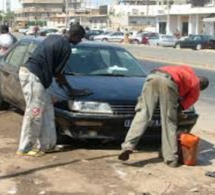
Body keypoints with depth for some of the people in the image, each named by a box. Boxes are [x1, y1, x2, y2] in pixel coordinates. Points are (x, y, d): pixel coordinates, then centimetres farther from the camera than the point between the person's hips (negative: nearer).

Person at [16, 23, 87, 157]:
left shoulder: (54, 38, 18)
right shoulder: (66, 47, -9)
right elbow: (58, 72, -4)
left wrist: (59, 79, 26)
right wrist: (71, 89, 9)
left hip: (27, 71, 10)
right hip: (33, 76, -10)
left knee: (47, 109, 13)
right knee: (34, 114, -5)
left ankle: (47, 145, 18)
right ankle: (24, 149, 3)